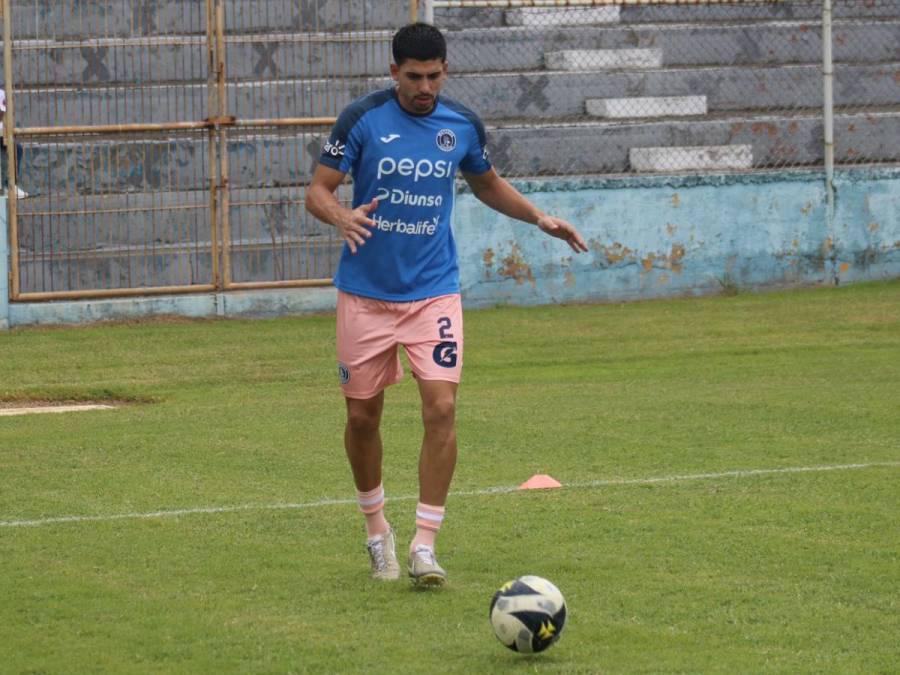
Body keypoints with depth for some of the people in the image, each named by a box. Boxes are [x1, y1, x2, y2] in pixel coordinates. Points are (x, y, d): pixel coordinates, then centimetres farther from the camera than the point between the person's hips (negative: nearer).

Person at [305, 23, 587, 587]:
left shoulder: (463, 125, 1)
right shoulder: (363, 119, -9)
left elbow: (488, 184, 20)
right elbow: (317, 190, -7)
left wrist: (539, 217, 5)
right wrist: (341, 216, -30)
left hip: (433, 291, 1)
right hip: (366, 293, -1)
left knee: (441, 407, -14)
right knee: (363, 414, 7)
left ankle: (424, 546, -8)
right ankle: (377, 529, 30)